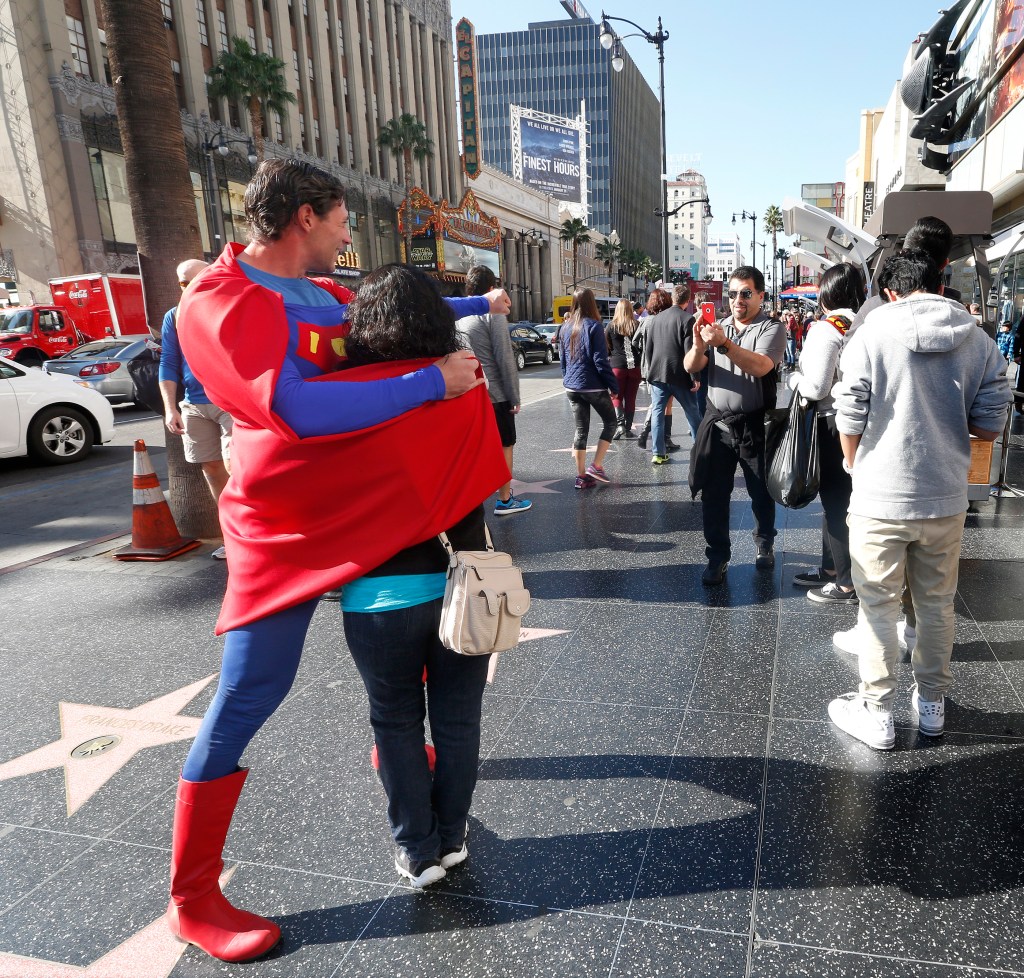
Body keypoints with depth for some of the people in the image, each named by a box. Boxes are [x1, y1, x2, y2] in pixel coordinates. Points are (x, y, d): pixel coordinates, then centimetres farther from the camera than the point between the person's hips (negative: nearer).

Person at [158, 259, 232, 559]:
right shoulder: (174, 317, 10)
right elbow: (168, 364, 9)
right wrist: (170, 408, 1)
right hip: (194, 405, 5)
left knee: (234, 464, -17)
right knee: (212, 470, 8)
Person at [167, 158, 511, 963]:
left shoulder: (324, 292, 7)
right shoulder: (218, 303, -18)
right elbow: (295, 410, -32)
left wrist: (479, 305, 32)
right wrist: (433, 383, -28)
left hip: (380, 505, 9)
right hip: (287, 525, -9)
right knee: (248, 696, -3)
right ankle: (192, 901, 14)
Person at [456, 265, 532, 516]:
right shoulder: (493, 314, -11)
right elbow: (505, 359, -14)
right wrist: (515, 397, -8)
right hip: (494, 394, -5)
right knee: (505, 445, 7)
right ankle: (504, 500, 13)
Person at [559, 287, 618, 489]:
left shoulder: (566, 326, 8)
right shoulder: (594, 326, -11)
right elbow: (600, 361, -15)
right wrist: (614, 385, -9)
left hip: (572, 386, 6)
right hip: (593, 386, -6)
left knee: (581, 429, 10)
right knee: (610, 422, 11)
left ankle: (581, 475, 9)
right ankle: (596, 465, 2)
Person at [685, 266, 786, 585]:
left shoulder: (771, 329, -5)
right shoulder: (717, 328, 7)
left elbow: (760, 366, -24)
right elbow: (691, 367, -4)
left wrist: (724, 343, -35)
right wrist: (698, 345, -26)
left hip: (755, 425, -2)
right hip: (717, 423, 3)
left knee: (761, 492, 13)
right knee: (713, 493, 4)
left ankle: (764, 544, 36)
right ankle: (718, 555, 15)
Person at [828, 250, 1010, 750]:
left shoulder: (871, 336, -9)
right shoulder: (981, 343, 0)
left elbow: (849, 423, -10)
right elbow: (989, 427, 2)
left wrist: (855, 468, 9)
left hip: (881, 499, -3)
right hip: (946, 498, 4)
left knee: (878, 607, 8)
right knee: (937, 605, 18)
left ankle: (876, 714, 20)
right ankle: (931, 705, 34)